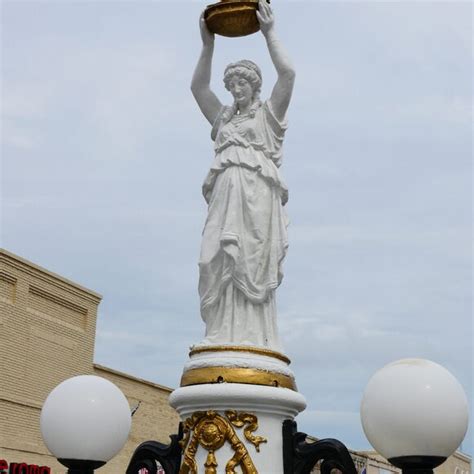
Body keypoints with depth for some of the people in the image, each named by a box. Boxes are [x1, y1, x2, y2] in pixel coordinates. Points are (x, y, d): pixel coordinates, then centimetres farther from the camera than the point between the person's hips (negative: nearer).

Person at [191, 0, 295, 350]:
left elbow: (288, 74, 3)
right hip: (225, 194, 4)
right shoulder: (223, 118, 30)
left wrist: (269, 33, 6)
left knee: (252, 266, -13)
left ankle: (254, 340, -18)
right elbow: (198, 86, 20)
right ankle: (222, 337, -15)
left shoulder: (269, 113, 17)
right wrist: (208, 44, 14)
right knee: (222, 265, -9)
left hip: (257, 193, -4)